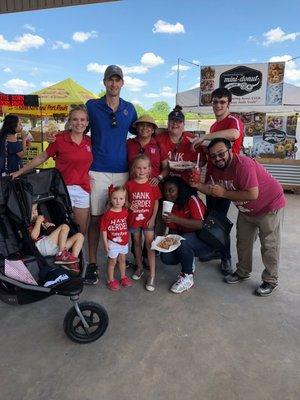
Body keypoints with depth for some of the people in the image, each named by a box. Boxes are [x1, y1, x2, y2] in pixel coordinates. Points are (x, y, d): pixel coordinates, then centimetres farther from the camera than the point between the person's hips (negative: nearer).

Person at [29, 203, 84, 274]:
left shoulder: (43, 218, 31)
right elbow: (34, 236, -14)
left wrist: (50, 225, 11)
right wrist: (38, 222, -4)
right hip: (42, 245, -8)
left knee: (80, 236, -5)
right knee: (64, 227, -23)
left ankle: (73, 263, -19)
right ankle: (61, 255, -24)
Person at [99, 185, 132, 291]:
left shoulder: (125, 211, -3)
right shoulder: (108, 214, -20)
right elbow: (103, 229, -16)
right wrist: (105, 243, -16)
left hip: (124, 241, 5)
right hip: (113, 243, -5)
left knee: (122, 260, 21)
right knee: (112, 261, 10)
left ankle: (123, 277, 40)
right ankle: (111, 280, 28)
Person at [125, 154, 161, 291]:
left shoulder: (153, 184, -5)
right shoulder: (129, 184, -2)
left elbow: (156, 202, -2)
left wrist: (153, 218, -8)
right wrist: (130, 205, -16)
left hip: (148, 219, -2)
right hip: (134, 219, 2)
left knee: (150, 245, -3)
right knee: (137, 243, 16)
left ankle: (152, 275, 3)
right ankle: (139, 267, 36)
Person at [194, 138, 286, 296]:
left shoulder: (243, 164, -33)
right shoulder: (216, 169, -8)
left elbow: (252, 195, -38)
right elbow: (216, 191, -4)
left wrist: (224, 193, -32)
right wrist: (197, 185, -16)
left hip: (269, 207, -8)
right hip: (246, 211, 8)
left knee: (269, 246, 2)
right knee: (243, 242, 17)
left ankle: (270, 281, 19)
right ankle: (243, 272, 35)